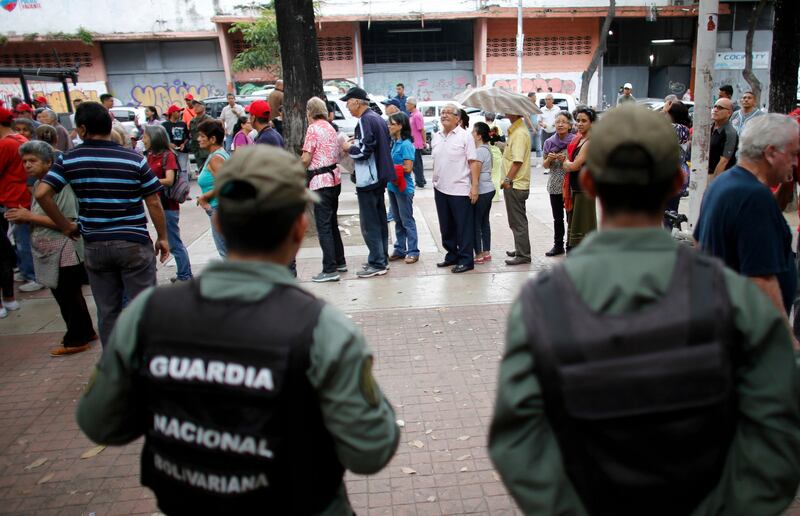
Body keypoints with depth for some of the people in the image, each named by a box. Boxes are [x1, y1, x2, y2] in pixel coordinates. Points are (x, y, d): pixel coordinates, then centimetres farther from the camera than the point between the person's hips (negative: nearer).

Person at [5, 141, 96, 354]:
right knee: (63, 296, 17)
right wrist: (23, 217, 0)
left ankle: (76, 339, 15)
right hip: (50, 254, 9)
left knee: (69, 297, 2)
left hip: (64, 254, -9)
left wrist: (30, 216, -18)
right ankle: (84, 332, 30)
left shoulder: (60, 185, -16)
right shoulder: (38, 185, 11)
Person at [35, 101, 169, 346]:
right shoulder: (135, 159, -6)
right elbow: (153, 203, -6)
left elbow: (42, 193, -8)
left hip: (95, 245, 2)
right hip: (134, 243, -2)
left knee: (107, 311, 13)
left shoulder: (70, 159, -1)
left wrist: (65, 226, 3)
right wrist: (162, 237, 5)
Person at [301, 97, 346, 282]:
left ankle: (330, 270, -4)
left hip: (321, 181, -9)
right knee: (332, 223, 18)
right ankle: (340, 262, 25)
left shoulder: (313, 128, -11)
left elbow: (306, 159, -15)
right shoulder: (330, 127, 15)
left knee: (323, 227, -5)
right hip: (334, 178, 9)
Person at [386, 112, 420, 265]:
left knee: (407, 220, -1)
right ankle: (400, 249, 25)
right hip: (393, 186, 8)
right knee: (398, 220, 15)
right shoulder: (394, 142, 8)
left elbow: (408, 168, -20)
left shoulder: (406, 145, -16)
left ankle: (413, 251, 8)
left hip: (404, 188, -8)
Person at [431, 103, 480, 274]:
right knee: (446, 227, 14)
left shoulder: (465, 136, -7)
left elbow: (474, 162, -10)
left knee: (464, 227, 0)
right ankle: (452, 255, 27)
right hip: (440, 189, 7)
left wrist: (474, 186, -16)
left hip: (460, 189, -6)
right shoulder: (436, 137, 11)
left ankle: (466, 260, 8)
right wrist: (436, 182, 15)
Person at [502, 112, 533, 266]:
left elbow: (518, 161, -23)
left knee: (518, 221, -3)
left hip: (515, 185, -10)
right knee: (516, 220, 19)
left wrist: (508, 180, -20)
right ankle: (520, 249, 30)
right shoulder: (515, 130, 14)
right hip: (515, 184, 10)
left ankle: (523, 255, 4)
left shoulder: (520, 133, -18)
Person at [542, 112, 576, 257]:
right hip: (555, 185, 3)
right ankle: (558, 245, 21)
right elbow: (545, 165, 13)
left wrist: (566, 160, -17)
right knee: (557, 218, 11)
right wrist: (549, 159, -8)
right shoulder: (549, 142, 6)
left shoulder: (574, 141, -4)